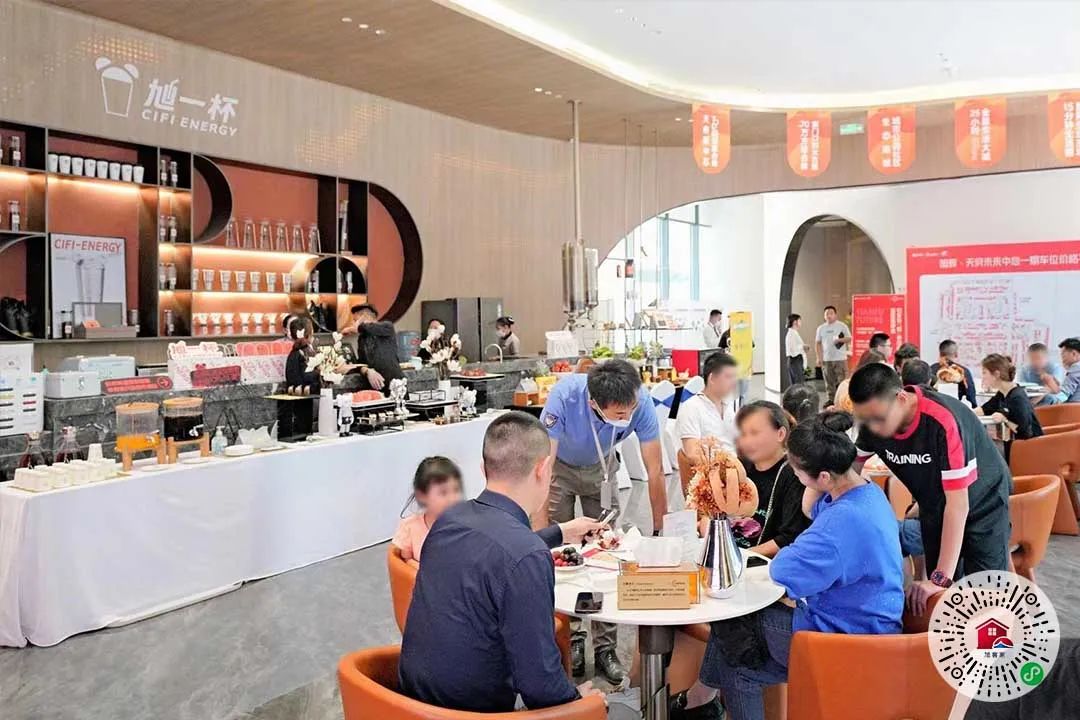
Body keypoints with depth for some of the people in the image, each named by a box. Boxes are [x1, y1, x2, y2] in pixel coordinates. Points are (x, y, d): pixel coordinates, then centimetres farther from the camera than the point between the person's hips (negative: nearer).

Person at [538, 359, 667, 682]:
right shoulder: (564, 396, -41)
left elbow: (655, 471, -24)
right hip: (560, 466, -2)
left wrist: (660, 531, -22)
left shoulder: (641, 402, -34)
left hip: (601, 468, 2)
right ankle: (571, 637, 14)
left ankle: (605, 646, 10)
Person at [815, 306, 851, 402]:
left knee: (842, 381, -6)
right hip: (826, 360, 3)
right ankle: (831, 401, 14)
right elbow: (817, 343, 11)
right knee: (829, 382, 6)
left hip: (840, 359, -3)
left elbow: (849, 339, 2)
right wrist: (819, 358, 3)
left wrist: (839, 340, -17)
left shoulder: (842, 326, 2)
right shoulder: (821, 328, 9)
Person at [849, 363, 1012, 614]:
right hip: (935, 507, 5)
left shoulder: (942, 421, -38)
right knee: (941, 593, 7)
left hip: (983, 502, -5)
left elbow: (958, 503, -37)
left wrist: (941, 577, -38)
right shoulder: (874, 420, -20)